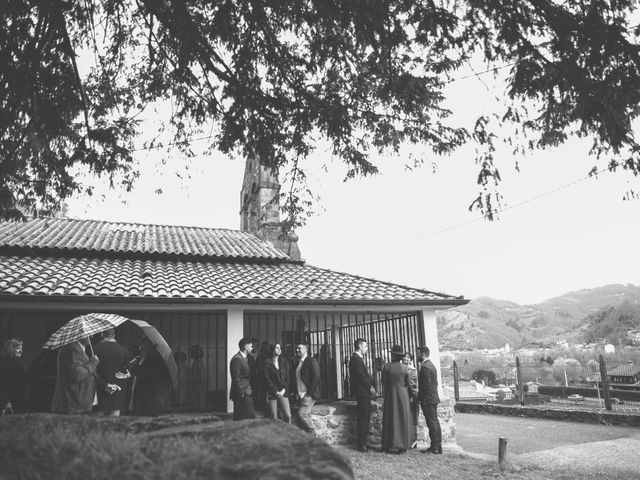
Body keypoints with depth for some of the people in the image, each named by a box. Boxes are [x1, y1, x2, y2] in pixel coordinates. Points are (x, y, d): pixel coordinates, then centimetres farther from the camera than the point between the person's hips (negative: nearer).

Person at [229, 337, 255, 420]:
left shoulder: (244, 358, 16)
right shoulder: (237, 359, -15)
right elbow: (236, 379, -18)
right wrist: (241, 393, -19)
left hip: (247, 394, 10)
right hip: (242, 395, -10)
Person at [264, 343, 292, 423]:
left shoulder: (284, 363, 12)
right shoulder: (268, 363, -1)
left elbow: (288, 378, 9)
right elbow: (267, 378, -6)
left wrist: (284, 390, -5)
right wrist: (276, 391, -10)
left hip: (283, 393, 3)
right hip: (272, 393, -3)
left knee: (288, 415, -6)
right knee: (274, 417, -2)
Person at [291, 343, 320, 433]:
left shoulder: (312, 361, -8)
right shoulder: (297, 363, 14)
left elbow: (316, 377, -15)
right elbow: (294, 378, 16)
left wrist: (308, 392, -15)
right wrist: (295, 392, 4)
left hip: (309, 395, -7)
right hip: (300, 395, 7)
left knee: (302, 413, -12)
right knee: (306, 415, 10)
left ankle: (312, 433, 3)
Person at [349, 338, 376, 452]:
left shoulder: (358, 358, 19)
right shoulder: (356, 359, -14)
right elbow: (361, 375, -19)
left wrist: (371, 385, 5)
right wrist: (370, 387, -11)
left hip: (364, 392, 10)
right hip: (362, 392, -10)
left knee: (364, 417, 12)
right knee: (364, 417, -8)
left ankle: (362, 442, 17)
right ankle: (361, 444, -3)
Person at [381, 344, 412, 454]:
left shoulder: (386, 367, -9)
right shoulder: (405, 368, -5)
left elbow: (383, 382, -3)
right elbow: (407, 384, 5)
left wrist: (384, 394, 11)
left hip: (390, 395, 0)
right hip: (402, 395, 0)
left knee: (389, 420, 9)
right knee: (403, 420, 7)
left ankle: (387, 446, 12)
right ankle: (402, 446, 7)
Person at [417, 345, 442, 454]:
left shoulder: (425, 367, -17)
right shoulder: (431, 365, 15)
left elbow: (426, 385, -21)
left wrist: (420, 398, -15)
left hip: (427, 400, -10)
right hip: (434, 398, 10)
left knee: (432, 423, -5)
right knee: (435, 422, 12)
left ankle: (434, 447, -1)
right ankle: (438, 446, 17)